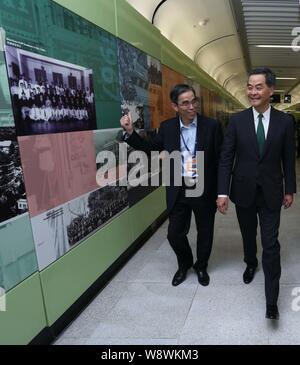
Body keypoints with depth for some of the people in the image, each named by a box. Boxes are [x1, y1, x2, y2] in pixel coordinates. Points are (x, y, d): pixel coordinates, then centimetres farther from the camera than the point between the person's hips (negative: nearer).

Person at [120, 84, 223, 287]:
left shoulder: (212, 126, -8)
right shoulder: (167, 127, -1)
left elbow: (221, 160, -6)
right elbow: (151, 148, 8)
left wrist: (220, 192, -8)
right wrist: (130, 132, -5)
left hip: (204, 190, -1)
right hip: (178, 191, 2)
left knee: (205, 232, 15)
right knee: (175, 233, 11)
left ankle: (201, 266, 42)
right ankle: (184, 264, 41)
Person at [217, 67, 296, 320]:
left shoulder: (285, 121, -3)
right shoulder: (237, 120, -4)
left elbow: (288, 159, 3)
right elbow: (226, 159, -6)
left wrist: (290, 190, 5)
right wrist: (223, 192, -11)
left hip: (271, 193, -1)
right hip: (244, 191, 1)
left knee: (271, 244, 0)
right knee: (248, 235, 19)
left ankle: (272, 299, 13)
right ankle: (251, 263, 49)